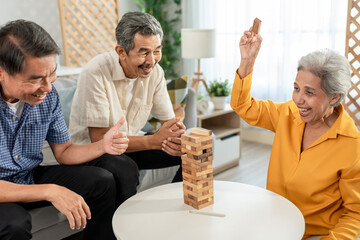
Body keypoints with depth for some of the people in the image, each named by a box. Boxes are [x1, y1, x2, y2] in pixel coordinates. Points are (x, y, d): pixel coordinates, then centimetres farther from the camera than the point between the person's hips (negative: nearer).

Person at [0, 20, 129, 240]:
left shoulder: (47, 95, -10)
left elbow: (63, 151, 0)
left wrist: (102, 146, -19)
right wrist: (50, 191, -31)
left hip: (30, 178, 5)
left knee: (102, 181, -4)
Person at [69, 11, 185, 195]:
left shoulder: (155, 72, -7)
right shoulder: (95, 73, -25)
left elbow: (169, 121, -5)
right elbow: (99, 139, -24)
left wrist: (177, 137, -30)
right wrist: (155, 140, -32)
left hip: (131, 144, 6)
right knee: (125, 168, -38)